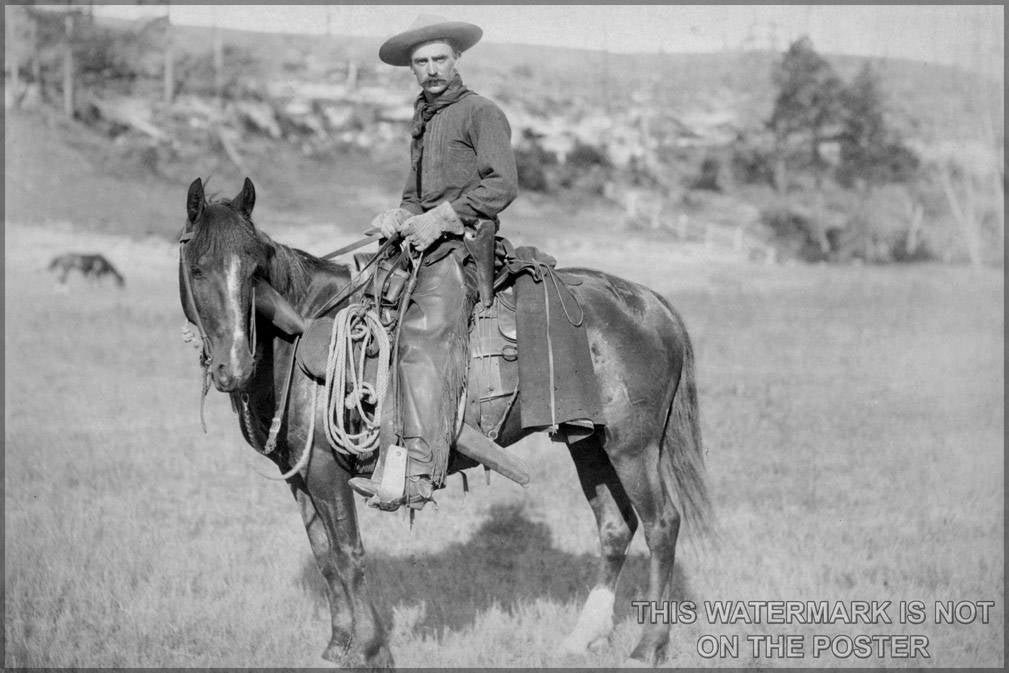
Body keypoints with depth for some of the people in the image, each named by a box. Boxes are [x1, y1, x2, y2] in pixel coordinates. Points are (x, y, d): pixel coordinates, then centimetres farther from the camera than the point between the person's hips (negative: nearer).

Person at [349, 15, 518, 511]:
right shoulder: (422, 121, 25)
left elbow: (502, 185, -11)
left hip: (462, 244, -9)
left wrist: (439, 219, -16)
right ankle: (393, 458, -14)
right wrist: (399, 218, 7)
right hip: (423, 245, 9)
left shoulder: (480, 113, -1)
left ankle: (419, 475, -36)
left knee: (423, 338, -26)